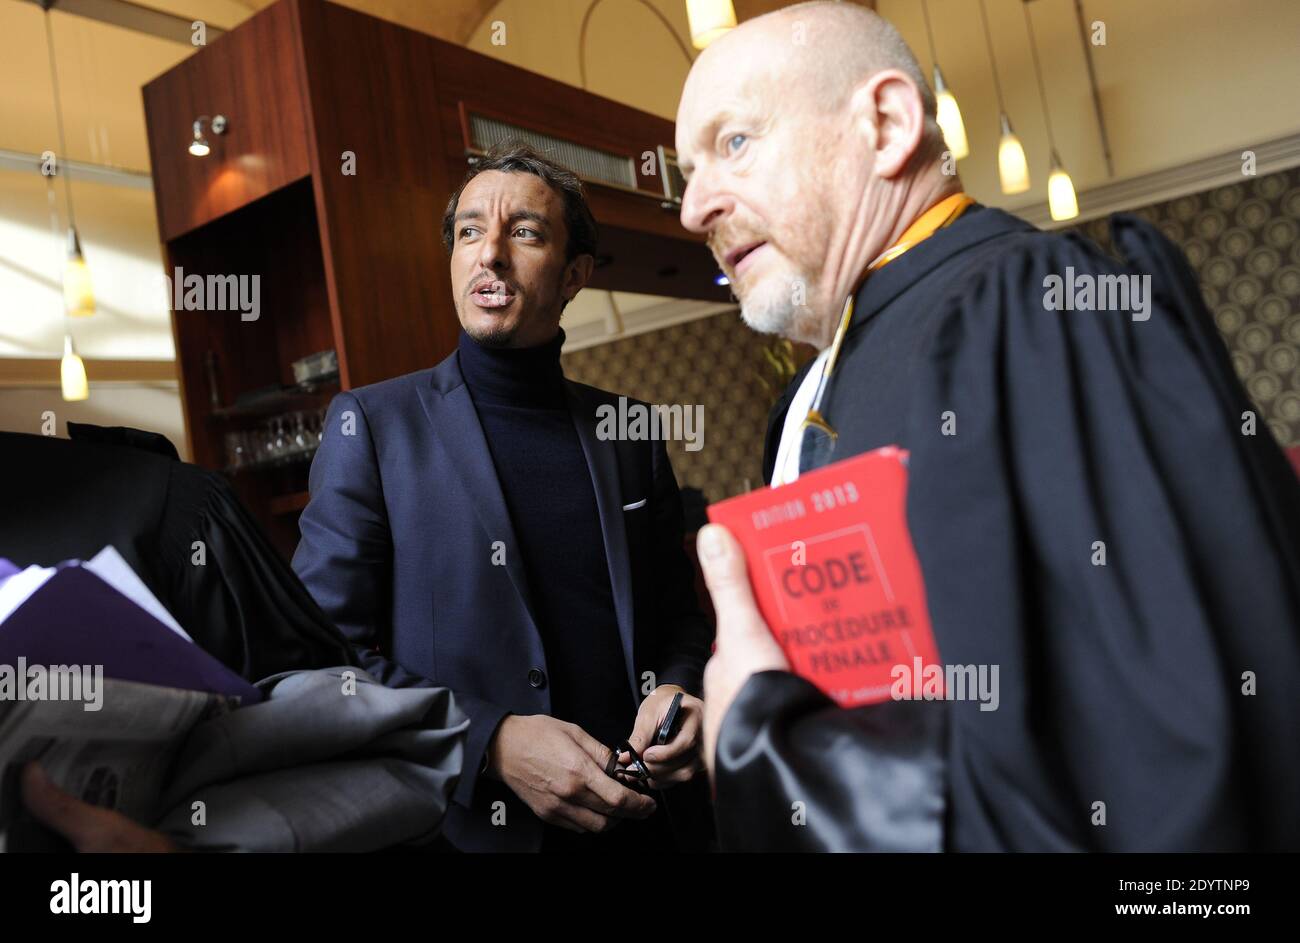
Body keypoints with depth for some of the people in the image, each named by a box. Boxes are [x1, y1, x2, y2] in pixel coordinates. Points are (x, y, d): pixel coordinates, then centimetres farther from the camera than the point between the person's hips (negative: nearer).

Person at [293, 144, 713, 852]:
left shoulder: (629, 433, 4)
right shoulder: (373, 424, -5)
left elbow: (677, 616, 11)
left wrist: (678, 691, -10)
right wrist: (489, 743, -21)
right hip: (461, 827, -3)